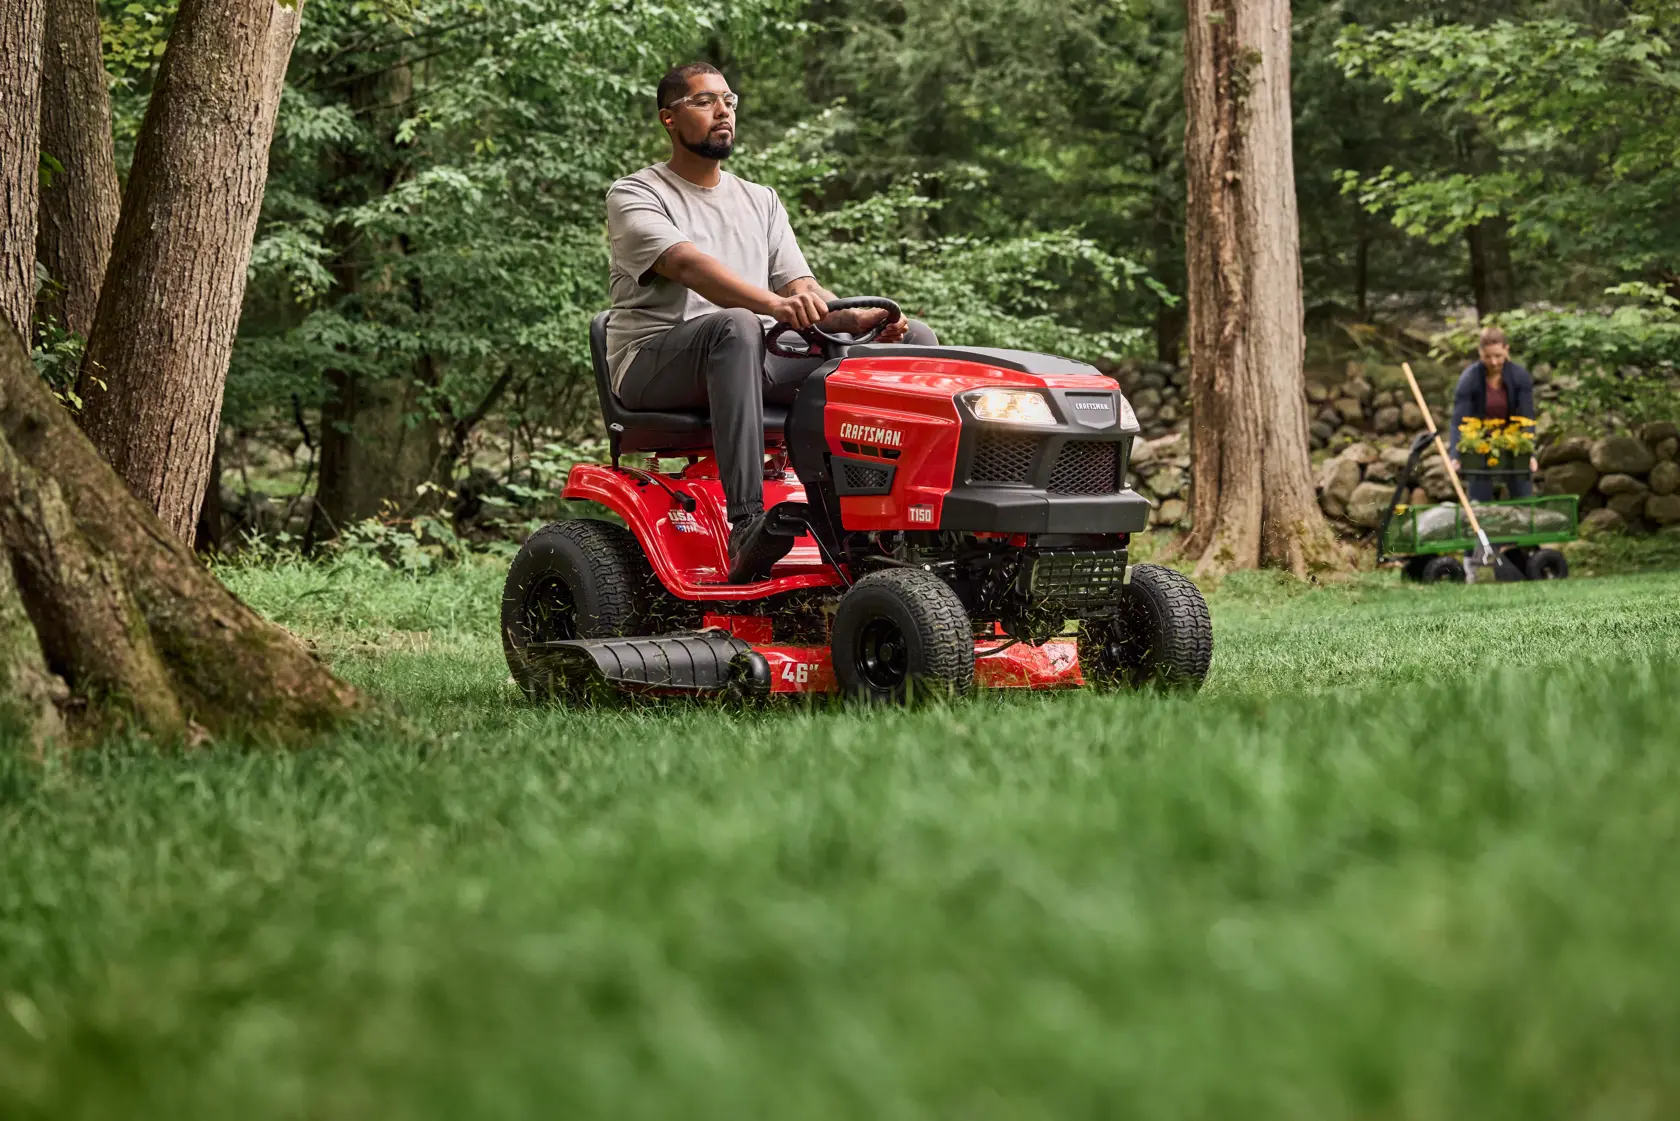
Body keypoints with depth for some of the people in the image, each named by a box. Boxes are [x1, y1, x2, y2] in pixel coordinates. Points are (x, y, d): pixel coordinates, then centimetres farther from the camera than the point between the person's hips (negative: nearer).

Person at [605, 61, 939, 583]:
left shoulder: (760, 202, 22)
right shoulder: (634, 196, 1)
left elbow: (800, 287, 10)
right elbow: (688, 265, -19)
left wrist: (857, 318, -14)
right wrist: (775, 305, -36)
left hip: (757, 363, 6)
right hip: (655, 361, -6)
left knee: (914, 339, -8)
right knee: (735, 326, -42)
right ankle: (747, 526, -50)